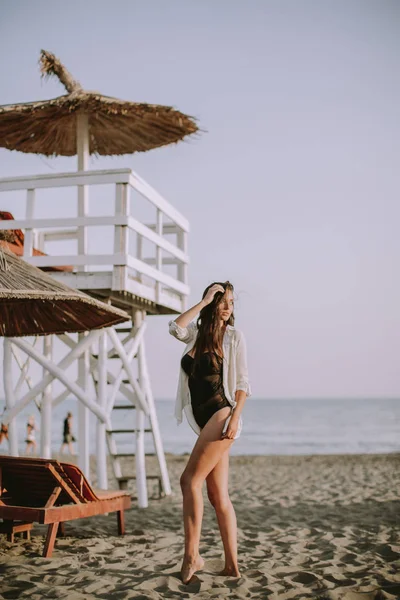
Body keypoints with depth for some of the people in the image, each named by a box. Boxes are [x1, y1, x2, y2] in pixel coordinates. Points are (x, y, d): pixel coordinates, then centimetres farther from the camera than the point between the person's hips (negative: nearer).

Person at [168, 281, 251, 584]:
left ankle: (192, 555, -4)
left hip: (222, 415, -6)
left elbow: (242, 382, -3)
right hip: (204, 421, 6)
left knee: (190, 481, -12)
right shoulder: (197, 333, 15)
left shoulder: (234, 336, 1)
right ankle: (232, 565, 9)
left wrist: (235, 416, -15)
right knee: (219, 496, 5)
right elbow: (175, 327, -7)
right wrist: (205, 300, -3)